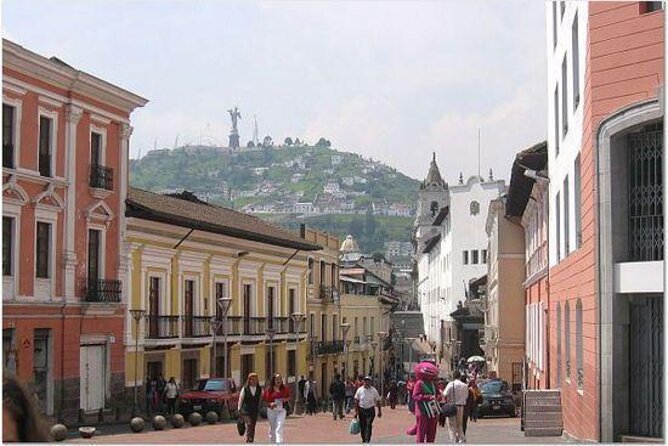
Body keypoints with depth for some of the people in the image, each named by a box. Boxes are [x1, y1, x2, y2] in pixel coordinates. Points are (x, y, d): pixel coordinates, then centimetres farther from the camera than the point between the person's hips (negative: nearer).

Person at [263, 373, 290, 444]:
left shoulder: (285, 388, 1)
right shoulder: (269, 389, -4)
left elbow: (289, 397, 13)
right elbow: (264, 400, -1)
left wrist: (285, 399, -9)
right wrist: (270, 404, -18)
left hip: (281, 411, -1)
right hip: (271, 411, 1)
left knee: (279, 427, -16)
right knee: (272, 428, 15)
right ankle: (273, 442, 37)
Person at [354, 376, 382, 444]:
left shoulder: (374, 390, -1)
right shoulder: (360, 390, 1)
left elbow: (378, 401, 6)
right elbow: (356, 401, 5)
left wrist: (379, 411, 8)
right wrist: (356, 411, 0)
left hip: (370, 410, -2)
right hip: (361, 410, 2)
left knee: (368, 426, -12)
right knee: (362, 426, 7)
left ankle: (367, 440, -9)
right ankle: (364, 440, 24)